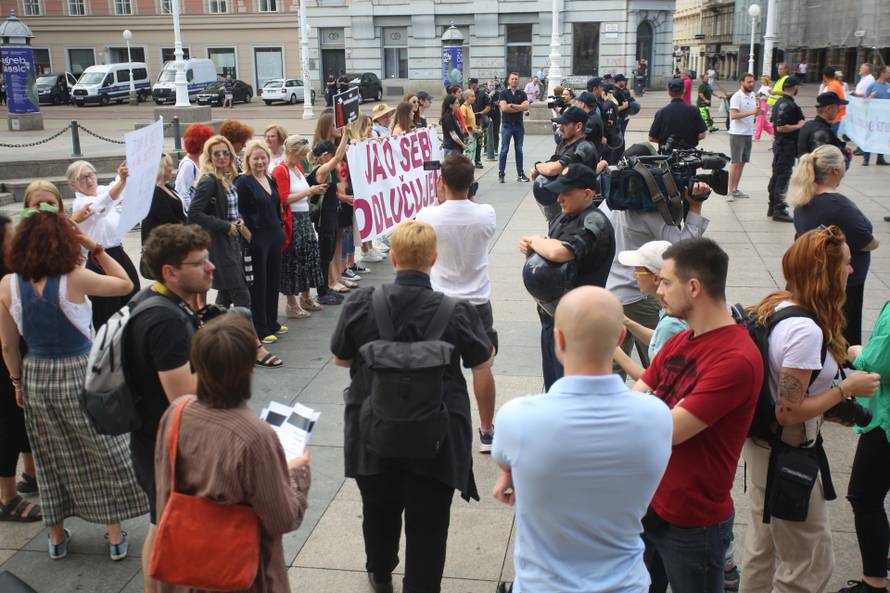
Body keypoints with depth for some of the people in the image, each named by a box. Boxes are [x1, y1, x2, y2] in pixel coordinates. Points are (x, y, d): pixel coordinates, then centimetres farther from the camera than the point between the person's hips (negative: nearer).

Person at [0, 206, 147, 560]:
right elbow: (126, 284, -3)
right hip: (79, 375, -3)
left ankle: (56, 536, 31)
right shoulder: (75, 279, -19)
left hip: (35, 377, 4)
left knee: (52, 459, 19)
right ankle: (115, 536, 21)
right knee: (104, 455, 12)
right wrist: (95, 247, -5)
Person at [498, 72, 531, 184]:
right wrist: (519, 108, -7)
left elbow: (526, 106, -7)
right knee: (504, 150, -3)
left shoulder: (522, 94, 9)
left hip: (519, 125, 3)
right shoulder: (504, 93, 1)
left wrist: (512, 105, -14)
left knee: (519, 150, 7)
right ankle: (501, 174, 1)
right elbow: (504, 108, -13)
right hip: (507, 125, -3)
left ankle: (520, 174, 11)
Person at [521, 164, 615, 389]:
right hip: (552, 315, 9)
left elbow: (558, 252, -35)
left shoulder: (594, 222, -18)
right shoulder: (565, 218, 11)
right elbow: (546, 255, 21)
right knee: (553, 387, 21)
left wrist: (536, 241, -14)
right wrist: (530, 247, -3)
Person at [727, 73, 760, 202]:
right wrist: (751, 112, -27)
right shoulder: (736, 97, -12)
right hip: (737, 133, -8)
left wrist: (757, 113, 0)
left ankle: (735, 190, 17)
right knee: (735, 162, -8)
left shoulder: (752, 95, 12)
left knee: (742, 162, 10)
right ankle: (730, 191, -4)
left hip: (748, 133, 8)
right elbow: (734, 115, -22)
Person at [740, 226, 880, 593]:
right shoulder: (807, 331, -28)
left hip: (761, 445, 9)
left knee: (762, 549, 25)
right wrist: (846, 390, -17)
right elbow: (789, 412, -26)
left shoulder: (778, 305, 1)